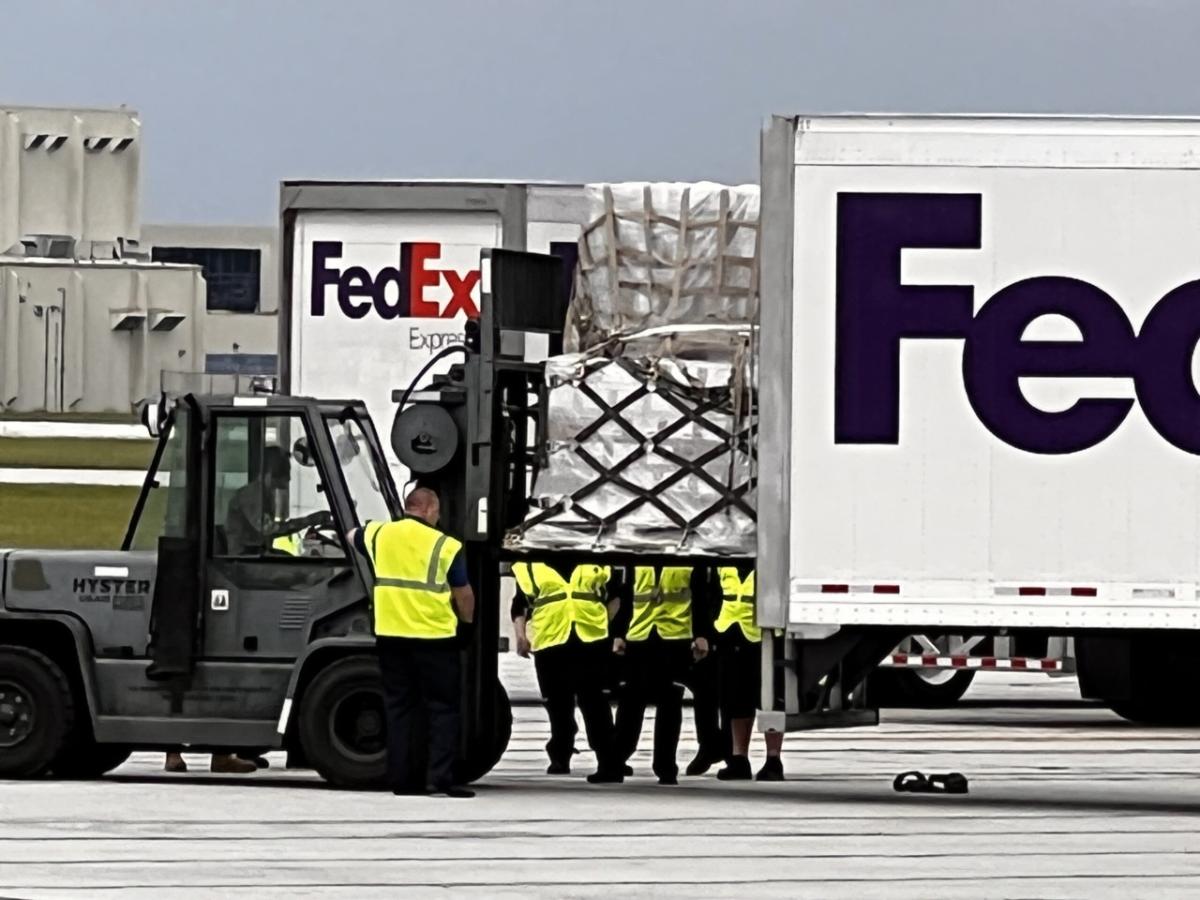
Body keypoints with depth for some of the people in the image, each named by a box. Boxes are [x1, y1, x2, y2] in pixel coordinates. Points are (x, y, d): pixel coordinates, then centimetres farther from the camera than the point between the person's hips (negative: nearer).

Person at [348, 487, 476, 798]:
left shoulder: (379, 535, 6)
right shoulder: (445, 546, -6)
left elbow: (352, 537, 29)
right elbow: (463, 595, 0)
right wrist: (468, 619, 19)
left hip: (390, 636, 4)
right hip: (435, 638, -4)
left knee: (399, 707, 11)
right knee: (443, 708, 2)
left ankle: (401, 778, 10)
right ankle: (441, 775, -7)